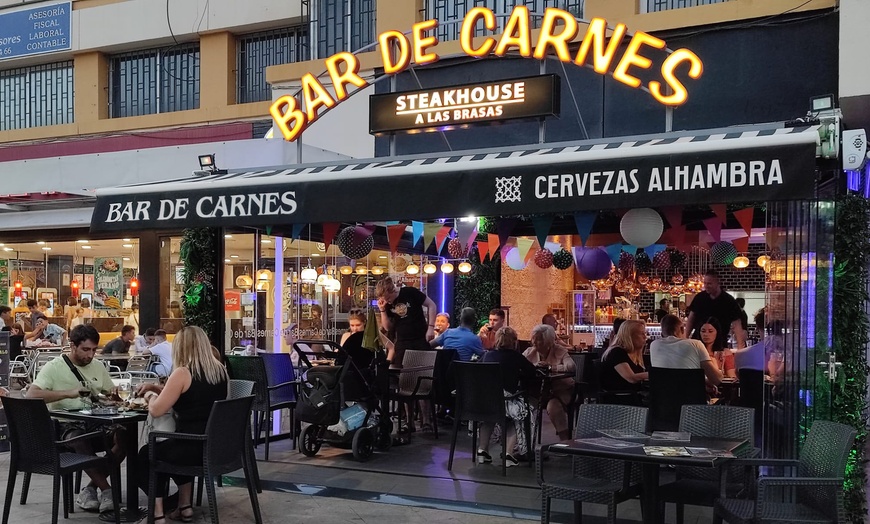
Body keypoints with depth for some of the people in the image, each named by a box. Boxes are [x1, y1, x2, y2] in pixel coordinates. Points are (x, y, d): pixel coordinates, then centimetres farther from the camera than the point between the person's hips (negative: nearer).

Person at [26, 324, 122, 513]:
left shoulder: (98, 366, 14)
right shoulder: (54, 367, -3)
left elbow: (110, 394, 25)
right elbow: (32, 395, -17)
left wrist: (113, 395, -1)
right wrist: (68, 393, -26)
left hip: (95, 423, 5)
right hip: (64, 426, -5)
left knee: (124, 437, -25)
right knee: (79, 440, -40)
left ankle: (91, 487, -10)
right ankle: (107, 489, -24)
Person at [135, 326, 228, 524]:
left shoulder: (183, 373, -14)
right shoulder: (220, 370, 8)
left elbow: (156, 410, -11)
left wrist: (150, 395, 10)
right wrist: (155, 387, 23)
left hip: (195, 448, -7)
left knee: (146, 455, 22)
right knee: (165, 448, 37)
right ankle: (184, 507, 34)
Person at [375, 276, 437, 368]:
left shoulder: (410, 293, -12)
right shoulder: (387, 304, 2)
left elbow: (431, 305, -5)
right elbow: (388, 328, 4)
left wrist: (431, 327, -12)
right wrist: (382, 310, -9)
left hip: (421, 339, -4)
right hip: (402, 342, 4)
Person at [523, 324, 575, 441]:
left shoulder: (560, 351, -8)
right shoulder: (530, 352, 3)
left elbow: (571, 367, -26)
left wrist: (550, 367, -26)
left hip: (561, 389, -4)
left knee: (553, 405, -33)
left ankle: (565, 439, -15)